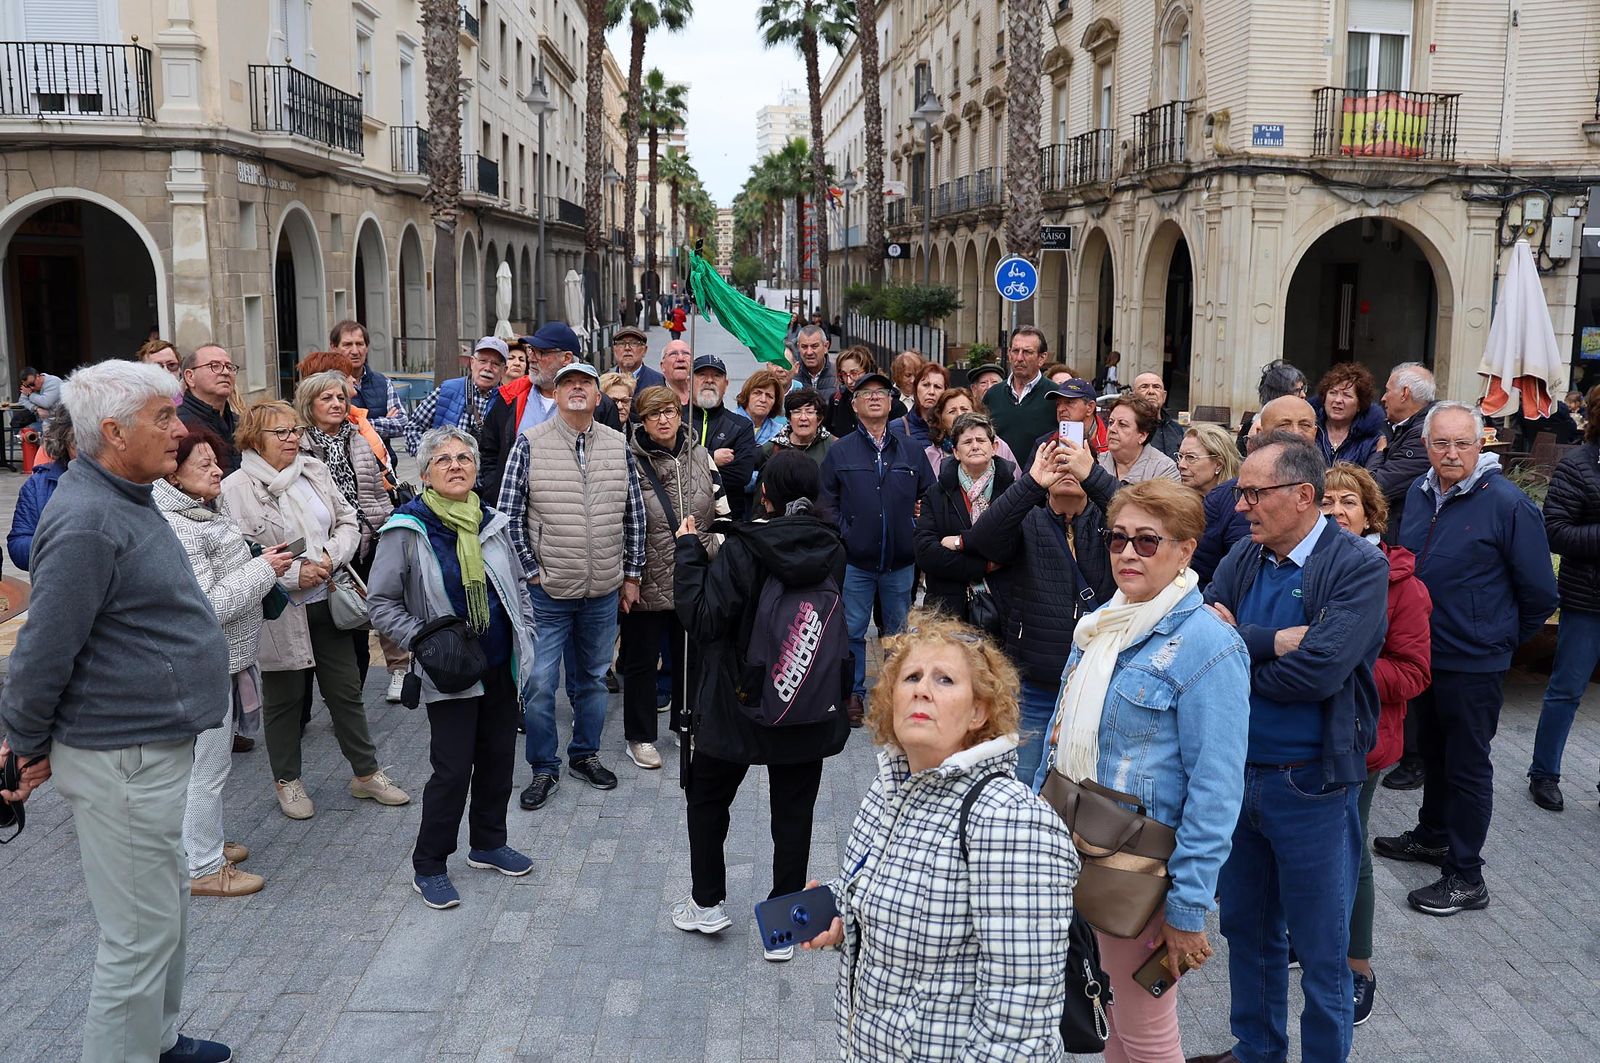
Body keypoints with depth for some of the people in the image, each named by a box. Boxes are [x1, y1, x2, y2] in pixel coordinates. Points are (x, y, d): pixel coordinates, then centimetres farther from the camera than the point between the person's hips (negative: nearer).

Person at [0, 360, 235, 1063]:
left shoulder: (127, 499, 11)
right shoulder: (87, 523, -23)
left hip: (155, 747, 10)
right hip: (119, 760, -10)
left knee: (166, 909, 22)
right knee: (141, 937, 1)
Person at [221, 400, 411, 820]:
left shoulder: (314, 470, 5)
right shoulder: (236, 488, -12)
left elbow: (348, 521, 9)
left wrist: (331, 556, -9)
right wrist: (293, 573, -21)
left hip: (328, 601, 5)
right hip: (279, 613, -5)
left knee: (346, 690, 13)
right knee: (285, 698, 11)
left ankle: (366, 772, 26)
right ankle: (287, 781, 28)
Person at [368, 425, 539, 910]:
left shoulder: (492, 523, 3)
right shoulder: (407, 529, -12)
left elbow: (518, 586, 15)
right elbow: (381, 603, -8)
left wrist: (525, 639, 7)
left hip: (501, 667, 6)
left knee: (498, 758, 15)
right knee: (453, 770, -3)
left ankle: (488, 843, 35)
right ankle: (428, 866, 15)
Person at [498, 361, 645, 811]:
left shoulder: (618, 446, 3)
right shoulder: (530, 443, -6)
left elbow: (634, 515, 9)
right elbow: (510, 514, -5)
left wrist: (631, 575, 8)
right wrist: (531, 572, -7)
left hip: (604, 591, 3)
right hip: (547, 590, -3)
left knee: (594, 676, 16)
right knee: (539, 684, 0)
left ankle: (585, 754, 33)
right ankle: (543, 768, 17)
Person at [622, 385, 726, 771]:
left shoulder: (700, 456, 4)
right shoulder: (629, 461, -11)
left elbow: (721, 510, 10)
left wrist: (715, 553, 1)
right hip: (647, 581, -4)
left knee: (689, 654, 17)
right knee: (642, 660, 8)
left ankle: (686, 724, 35)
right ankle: (640, 737, 22)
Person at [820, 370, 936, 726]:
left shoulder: (912, 451, 7)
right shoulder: (840, 452, 3)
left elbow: (930, 497, 12)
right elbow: (827, 502, 2)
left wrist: (918, 530, 1)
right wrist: (842, 535, -8)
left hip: (901, 561, 2)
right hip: (855, 561, -1)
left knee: (899, 632, 12)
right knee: (851, 631, 4)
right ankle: (853, 694, 15)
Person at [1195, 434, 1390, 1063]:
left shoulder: (1360, 568, -14)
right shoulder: (1241, 559, 3)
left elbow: (1318, 670, -25)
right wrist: (1271, 642, -21)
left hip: (1313, 785, -5)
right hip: (1237, 774, 6)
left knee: (1321, 952, 9)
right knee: (1247, 929, 21)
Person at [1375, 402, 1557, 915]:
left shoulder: (1509, 504, -17)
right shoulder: (1420, 494, 3)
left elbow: (1540, 594, -10)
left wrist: (1501, 640, 0)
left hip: (1473, 665, -6)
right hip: (1422, 654, 7)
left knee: (1467, 766, 4)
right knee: (1432, 752, 22)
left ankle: (1466, 877, 16)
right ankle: (1432, 836, 41)